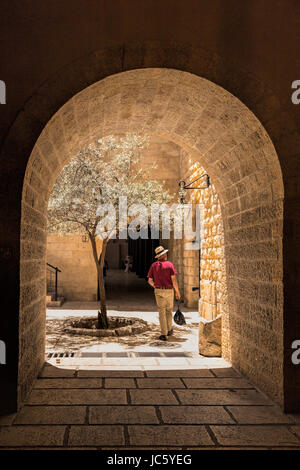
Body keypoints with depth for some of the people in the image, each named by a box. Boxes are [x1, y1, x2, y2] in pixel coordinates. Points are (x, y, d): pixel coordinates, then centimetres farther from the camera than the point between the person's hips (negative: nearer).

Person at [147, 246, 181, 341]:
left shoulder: (153, 265, 0)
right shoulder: (169, 264, -8)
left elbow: (150, 281, 4)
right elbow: (174, 279, -12)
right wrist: (177, 291, -3)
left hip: (158, 291, 1)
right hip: (169, 290, -1)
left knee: (162, 312, 4)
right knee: (169, 310, 19)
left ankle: (164, 334, 0)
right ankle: (169, 330, 29)